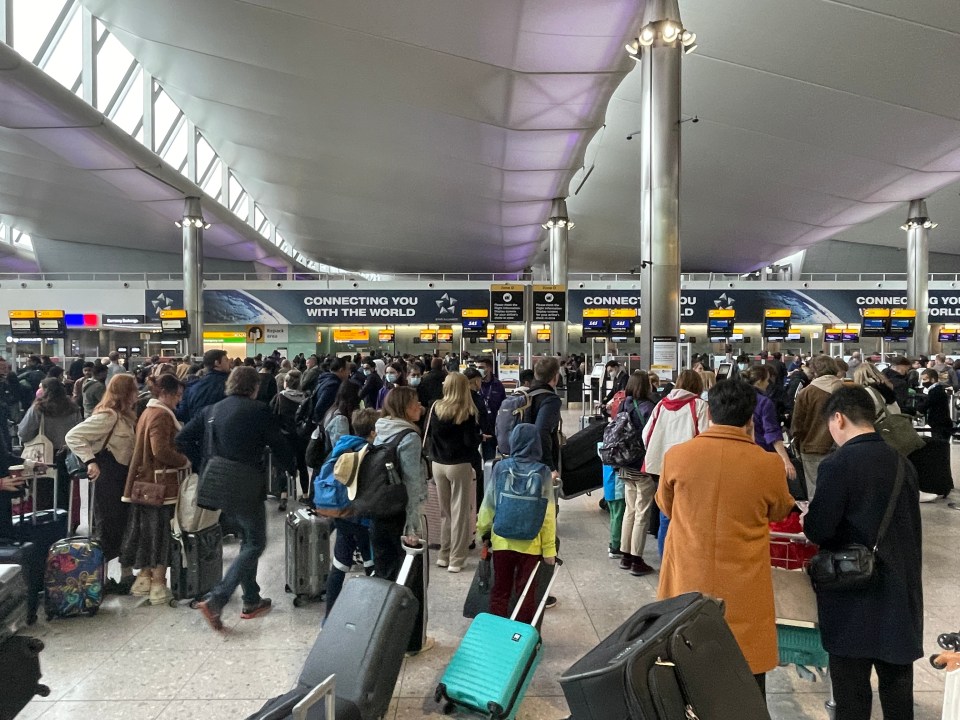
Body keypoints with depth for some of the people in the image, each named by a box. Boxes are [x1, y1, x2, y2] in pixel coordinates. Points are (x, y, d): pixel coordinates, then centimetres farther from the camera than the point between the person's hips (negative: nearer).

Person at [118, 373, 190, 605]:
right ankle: (158, 585, 4)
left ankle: (145, 578, 25)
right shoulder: (161, 415, -17)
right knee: (161, 532, -2)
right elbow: (162, 451, -26)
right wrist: (185, 461, -13)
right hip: (161, 483, -10)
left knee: (148, 530, 16)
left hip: (145, 481, 10)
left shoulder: (149, 412, 14)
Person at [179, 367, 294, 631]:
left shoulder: (212, 409, 10)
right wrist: (293, 468, 12)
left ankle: (252, 601, 24)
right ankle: (215, 600, -8)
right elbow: (278, 444, -4)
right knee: (255, 543, 5)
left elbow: (182, 438, 8)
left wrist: (199, 466, 19)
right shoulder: (258, 410, -7)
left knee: (249, 538, 20)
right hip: (245, 483, -7)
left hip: (216, 479, 7)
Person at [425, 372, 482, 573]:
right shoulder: (467, 412, -13)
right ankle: (456, 560, 7)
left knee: (444, 511, 16)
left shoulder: (435, 408, -1)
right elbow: (471, 441, -15)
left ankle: (444, 554, 22)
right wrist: (478, 435, 4)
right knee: (459, 512, 4)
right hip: (460, 465, -4)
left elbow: (428, 436, 5)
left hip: (438, 464, 4)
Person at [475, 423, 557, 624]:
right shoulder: (542, 472, -9)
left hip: (502, 540, 1)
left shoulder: (501, 467, -6)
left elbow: (488, 503, 0)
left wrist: (481, 530, 15)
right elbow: (548, 514, -9)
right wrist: (549, 548, -2)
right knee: (526, 592, 13)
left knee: (500, 590, 15)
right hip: (530, 543, -1)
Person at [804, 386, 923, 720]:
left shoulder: (838, 463, -18)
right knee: (898, 688, 20)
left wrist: (808, 520, 3)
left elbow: (818, 531, -19)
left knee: (851, 692, 7)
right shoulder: (903, 464, 3)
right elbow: (905, 527, 12)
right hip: (900, 592, 6)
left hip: (854, 596, -6)